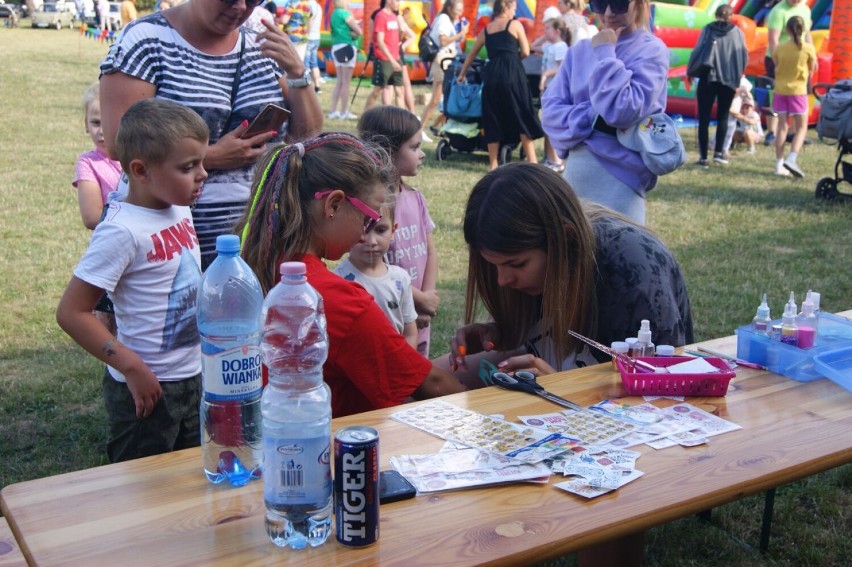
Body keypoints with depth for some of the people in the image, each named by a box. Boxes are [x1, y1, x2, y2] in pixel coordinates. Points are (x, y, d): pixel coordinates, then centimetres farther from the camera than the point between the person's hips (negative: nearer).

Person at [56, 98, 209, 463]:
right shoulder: (123, 231, -22)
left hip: (193, 379, 8)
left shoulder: (179, 211, 2)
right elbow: (72, 312, -22)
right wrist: (133, 368, -22)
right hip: (147, 390, -8)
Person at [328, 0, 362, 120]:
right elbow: (359, 31, -11)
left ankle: (333, 111, 12)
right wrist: (353, 33, 8)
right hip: (346, 47, -8)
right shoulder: (345, 13, -11)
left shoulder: (334, 14, 14)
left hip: (336, 47, 8)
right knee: (346, 82, -3)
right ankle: (344, 112, 0)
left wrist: (353, 23, 3)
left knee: (339, 81, 13)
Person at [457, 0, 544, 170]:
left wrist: (462, 74, 36)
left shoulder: (486, 29, 17)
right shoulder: (515, 25, 5)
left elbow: (471, 54, 25)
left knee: (493, 119, 10)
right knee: (523, 117, 3)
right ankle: (532, 161, 1)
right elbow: (525, 52, 4)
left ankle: (493, 163, 11)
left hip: (491, 74, 4)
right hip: (512, 73, -4)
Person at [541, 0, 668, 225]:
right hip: (575, 170, 5)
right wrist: (592, 117, -11)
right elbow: (551, 109, 4)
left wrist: (605, 54, -11)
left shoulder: (651, 50, -5)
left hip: (619, 175, -5)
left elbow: (624, 111, -18)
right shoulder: (580, 49, 8)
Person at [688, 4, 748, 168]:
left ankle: (703, 157, 2)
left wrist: (690, 71, 7)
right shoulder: (737, 32, 4)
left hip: (707, 78, -1)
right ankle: (719, 152, 4)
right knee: (723, 116, 15)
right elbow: (744, 56, 4)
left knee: (704, 119, 4)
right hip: (729, 79, 1)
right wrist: (737, 74, 19)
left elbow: (698, 51, -5)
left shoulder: (707, 29, 0)